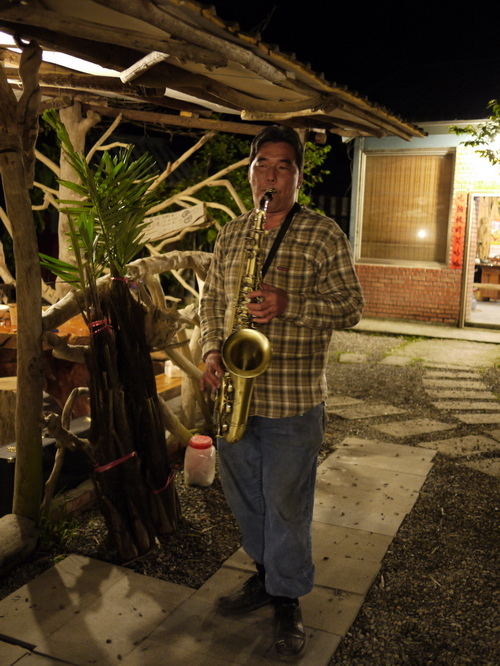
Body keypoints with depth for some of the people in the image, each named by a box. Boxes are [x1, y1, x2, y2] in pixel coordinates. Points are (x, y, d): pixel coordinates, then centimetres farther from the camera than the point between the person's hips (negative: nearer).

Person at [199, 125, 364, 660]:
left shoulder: (325, 235, -5)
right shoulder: (229, 236, 10)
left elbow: (350, 307, -8)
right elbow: (212, 301, 14)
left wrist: (289, 305, -23)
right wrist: (212, 351, -3)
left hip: (292, 400, -5)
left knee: (286, 505, 7)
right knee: (243, 496, 18)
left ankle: (287, 600, 28)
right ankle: (265, 571, 41)